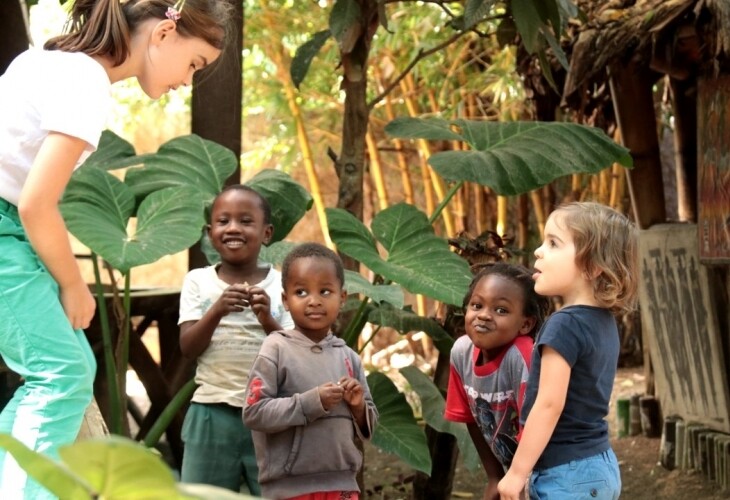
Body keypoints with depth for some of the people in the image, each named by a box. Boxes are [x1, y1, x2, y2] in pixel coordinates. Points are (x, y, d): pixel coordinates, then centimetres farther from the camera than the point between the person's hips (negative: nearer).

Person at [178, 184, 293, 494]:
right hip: (212, 415, 1)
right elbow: (188, 348, -5)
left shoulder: (282, 284, 1)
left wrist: (267, 319, -21)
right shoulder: (198, 281, 4)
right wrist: (216, 311, -22)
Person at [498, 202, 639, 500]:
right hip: (599, 464, 10)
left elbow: (550, 403, -21)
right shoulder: (603, 322, 10)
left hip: (567, 474, -10)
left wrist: (517, 472, -15)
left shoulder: (566, 324, -18)